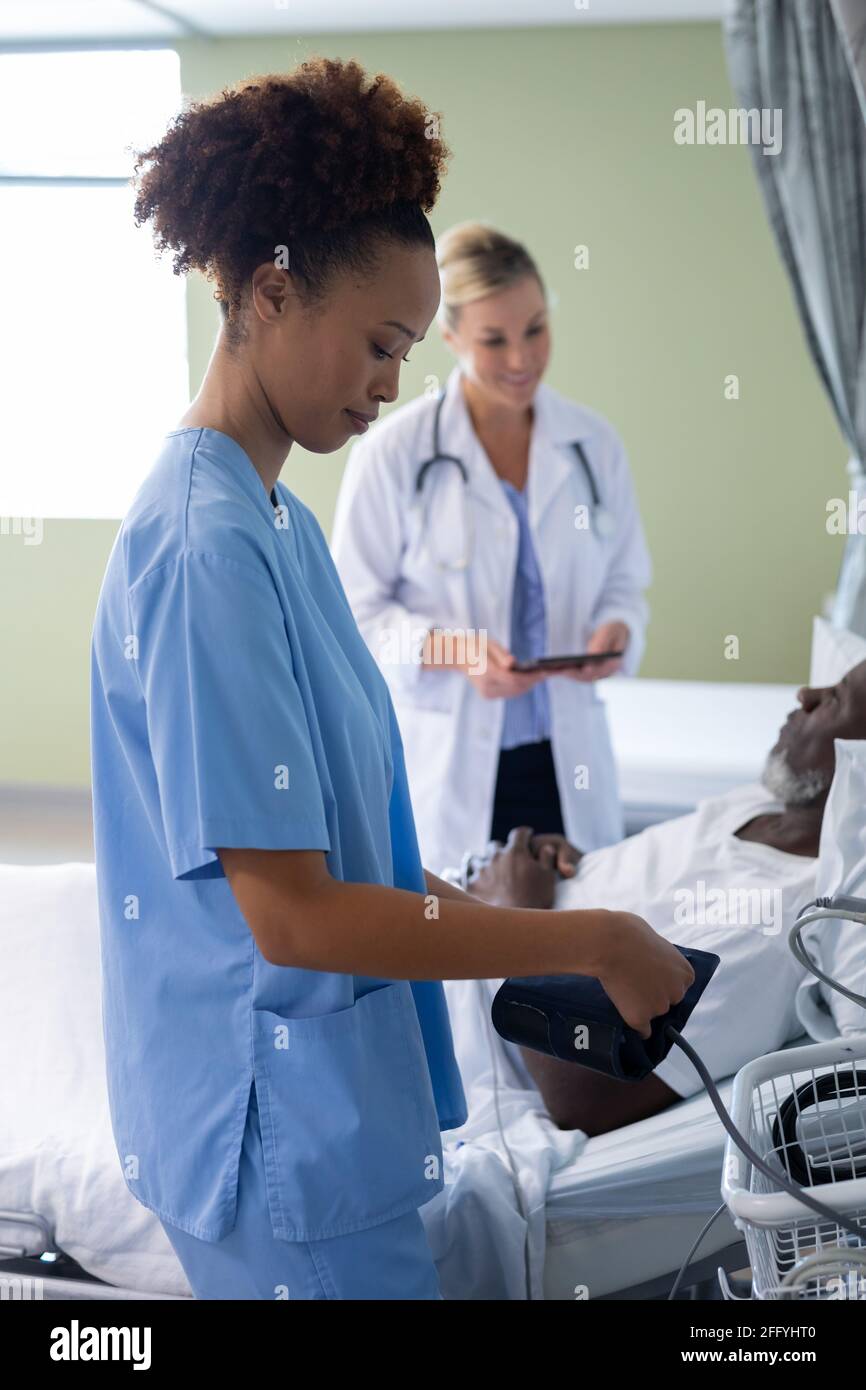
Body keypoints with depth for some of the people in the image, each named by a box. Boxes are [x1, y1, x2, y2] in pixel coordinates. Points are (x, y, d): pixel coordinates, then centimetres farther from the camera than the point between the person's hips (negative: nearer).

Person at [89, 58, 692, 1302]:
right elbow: (292, 916, -24)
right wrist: (594, 942, -19)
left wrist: (452, 902, 7)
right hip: (280, 1134, -9)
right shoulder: (206, 546, -23)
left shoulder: (278, 521, 7)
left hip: (322, 1105, 9)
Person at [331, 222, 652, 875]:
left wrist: (615, 630, -9)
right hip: (444, 763, -3)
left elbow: (624, 583, 14)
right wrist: (450, 649, -19)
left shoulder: (594, 445, 6)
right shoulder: (392, 453, -5)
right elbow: (355, 607, -3)